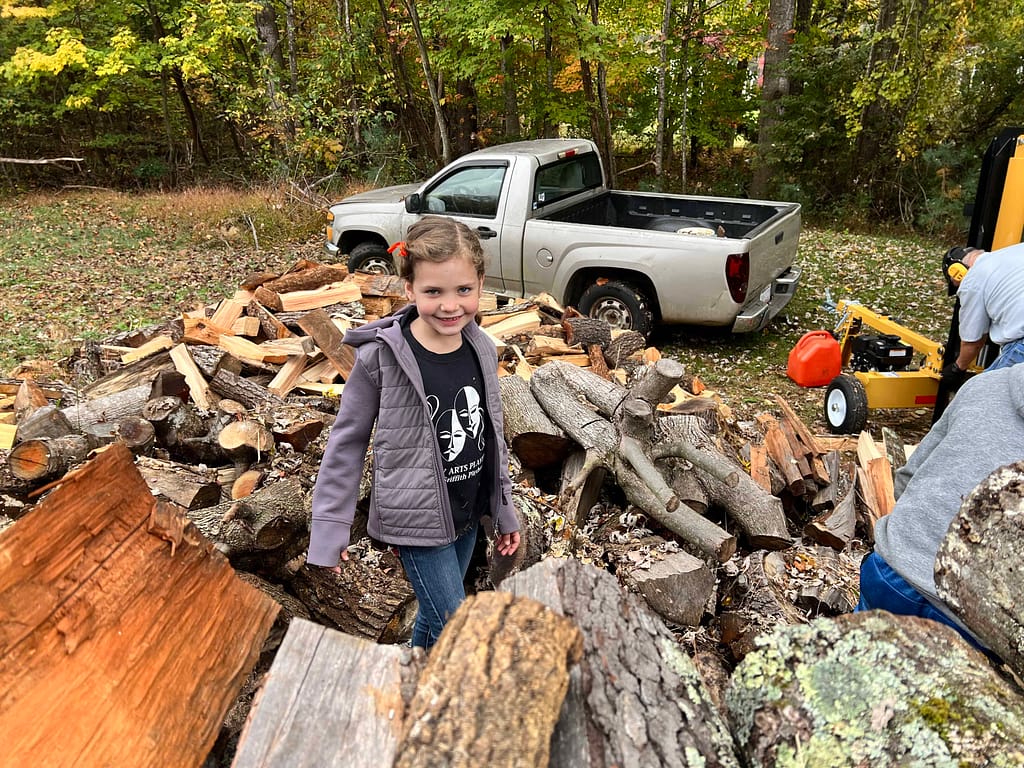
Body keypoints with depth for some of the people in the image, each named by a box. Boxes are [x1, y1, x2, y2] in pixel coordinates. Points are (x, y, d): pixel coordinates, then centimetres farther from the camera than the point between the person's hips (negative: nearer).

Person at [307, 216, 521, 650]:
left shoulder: (482, 349, -4)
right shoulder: (381, 356, -19)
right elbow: (347, 440, -9)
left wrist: (505, 512, 12)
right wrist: (330, 526, -8)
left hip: (467, 514, 5)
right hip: (416, 517, -5)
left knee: (435, 616, 22)